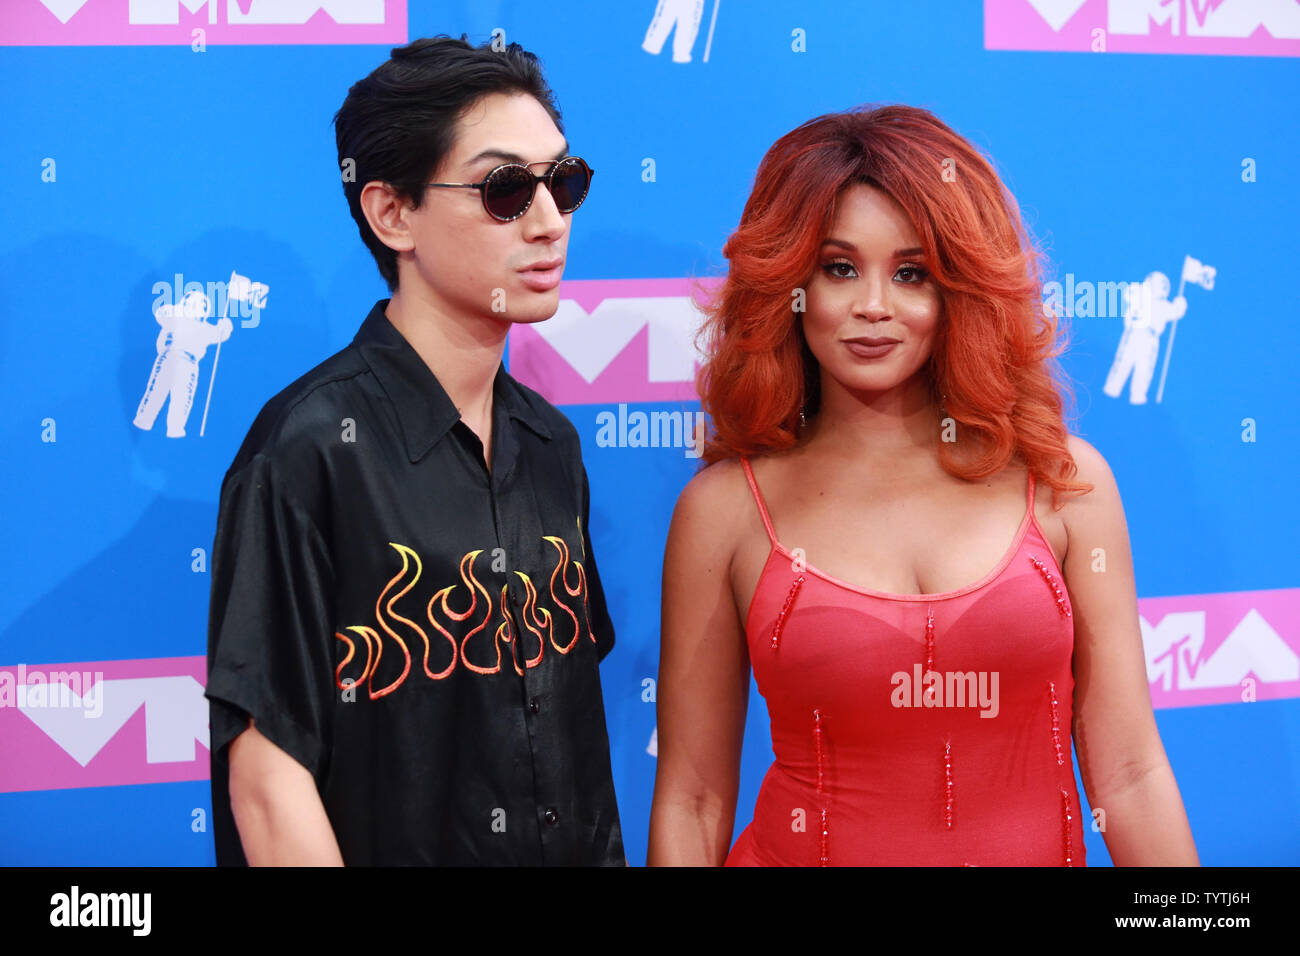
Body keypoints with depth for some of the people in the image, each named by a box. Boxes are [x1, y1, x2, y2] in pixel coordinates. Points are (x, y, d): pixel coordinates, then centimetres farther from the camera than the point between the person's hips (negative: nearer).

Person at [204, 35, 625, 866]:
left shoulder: (550, 443, 3)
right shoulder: (311, 448, -19)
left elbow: (574, 713, 7)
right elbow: (267, 776, -20)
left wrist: (612, 852, 2)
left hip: (576, 847, 6)